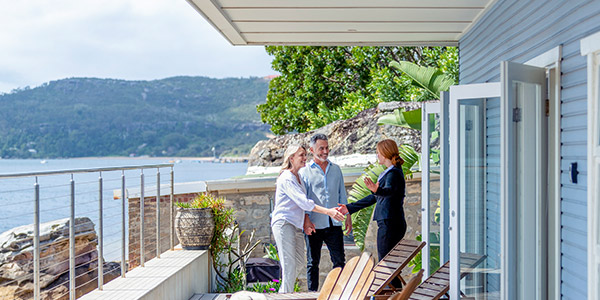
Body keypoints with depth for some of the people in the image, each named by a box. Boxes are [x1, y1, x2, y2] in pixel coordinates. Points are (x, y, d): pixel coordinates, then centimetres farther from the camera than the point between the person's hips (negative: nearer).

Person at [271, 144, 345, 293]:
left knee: (297, 263, 10)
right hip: (284, 223, -9)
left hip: (297, 225, 9)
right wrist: (328, 212, -25)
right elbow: (303, 202, -22)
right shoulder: (286, 178, -14)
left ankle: (284, 294, 19)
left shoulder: (298, 177, 15)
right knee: (289, 266, -10)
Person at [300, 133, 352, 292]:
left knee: (339, 261, 3)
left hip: (334, 223, 3)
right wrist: (306, 219, -14)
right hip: (314, 225, -3)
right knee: (313, 262, 5)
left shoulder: (336, 169, 13)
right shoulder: (304, 172, 2)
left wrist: (347, 215, 11)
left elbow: (342, 194, 18)